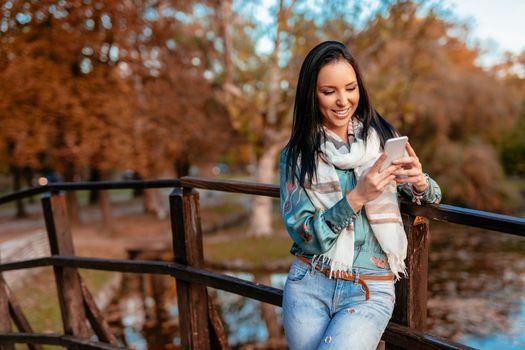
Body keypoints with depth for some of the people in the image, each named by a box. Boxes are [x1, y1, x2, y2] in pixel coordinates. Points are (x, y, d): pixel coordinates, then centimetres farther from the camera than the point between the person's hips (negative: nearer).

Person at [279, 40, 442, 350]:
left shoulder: (382, 138, -1)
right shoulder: (296, 154, -4)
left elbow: (432, 197, 6)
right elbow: (303, 234, -9)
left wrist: (420, 182, -17)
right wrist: (356, 197, -22)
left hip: (370, 292, 0)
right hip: (308, 285, 1)